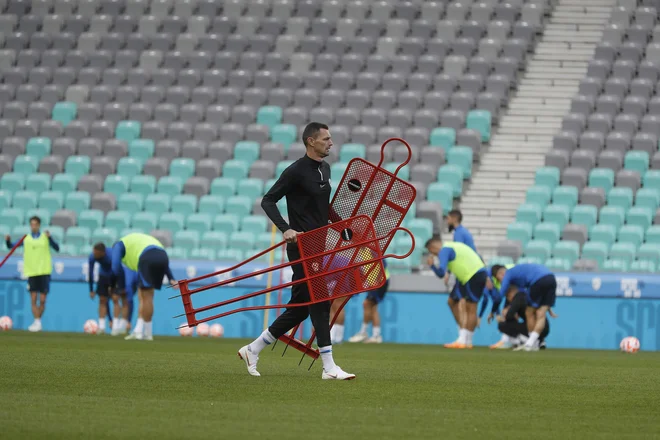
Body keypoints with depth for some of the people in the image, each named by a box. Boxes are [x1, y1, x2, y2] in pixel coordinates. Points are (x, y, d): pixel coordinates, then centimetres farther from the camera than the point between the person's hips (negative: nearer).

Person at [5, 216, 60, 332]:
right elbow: (11, 246, 9)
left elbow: (57, 249, -7)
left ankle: (38, 321, 15)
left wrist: (50, 238, -20)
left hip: (44, 272, -1)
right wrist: (7, 241, -12)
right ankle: (37, 323, -5)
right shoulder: (26, 239, 5)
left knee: (42, 300, 0)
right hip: (31, 273, 1)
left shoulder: (45, 237, 3)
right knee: (34, 299, -7)